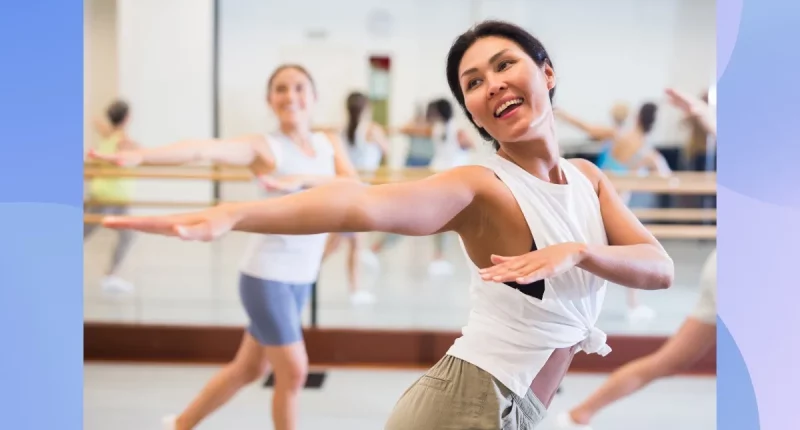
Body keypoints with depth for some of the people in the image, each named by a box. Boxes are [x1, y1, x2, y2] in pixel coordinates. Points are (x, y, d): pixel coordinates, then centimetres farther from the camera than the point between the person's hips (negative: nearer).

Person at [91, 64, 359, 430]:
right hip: (266, 274, -6)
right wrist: (139, 156, -44)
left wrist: (303, 179, -26)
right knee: (293, 370, -4)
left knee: (250, 368, 16)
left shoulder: (330, 144, 6)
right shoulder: (263, 147, -11)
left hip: (301, 279, 6)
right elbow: (202, 149, -27)